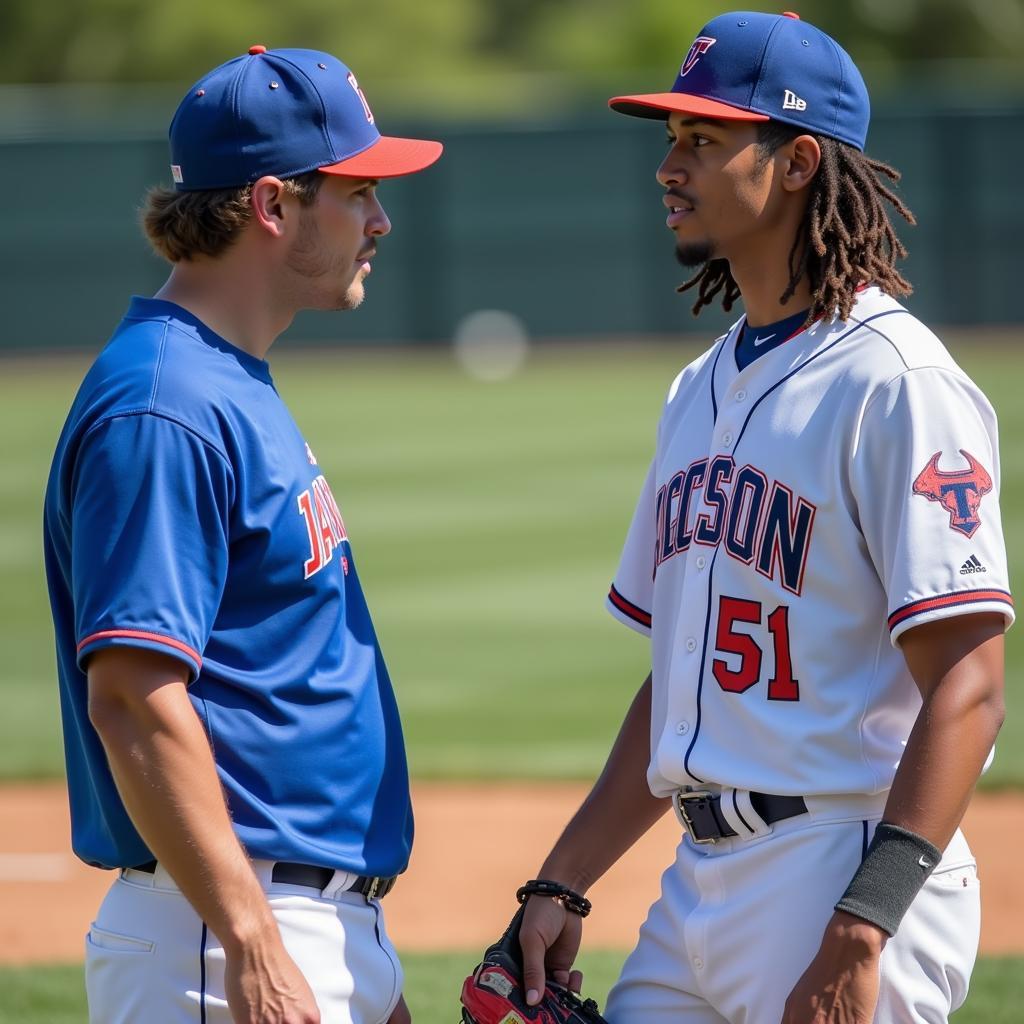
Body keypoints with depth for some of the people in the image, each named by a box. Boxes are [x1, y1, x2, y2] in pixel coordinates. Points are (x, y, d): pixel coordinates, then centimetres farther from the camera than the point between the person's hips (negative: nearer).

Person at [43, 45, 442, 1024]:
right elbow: (132, 696, -23)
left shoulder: (237, 388, 17)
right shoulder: (164, 408, -15)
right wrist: (250, 945, -26)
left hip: (328, 935, 10)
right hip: (219, 941, -10)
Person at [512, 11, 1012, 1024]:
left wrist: (860, 935, -26)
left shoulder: (891, 381, -12)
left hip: (842, 871, -9)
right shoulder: (701, 390, 16)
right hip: (701, 884, 9)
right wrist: (562, 883, 15)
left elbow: (966, 688, -18)